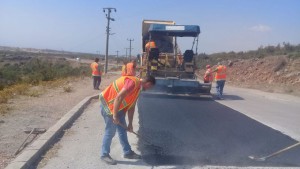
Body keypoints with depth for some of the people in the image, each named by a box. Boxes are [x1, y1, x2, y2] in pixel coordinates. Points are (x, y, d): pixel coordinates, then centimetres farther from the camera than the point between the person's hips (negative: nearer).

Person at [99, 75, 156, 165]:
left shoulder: (138, 88, 10)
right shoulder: (133, 82, -22)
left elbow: (131, 107, 14)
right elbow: (119, 97, -29)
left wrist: (130, 124, 16)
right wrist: (115, 115, -26)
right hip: (108, 104, -10)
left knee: (123, 130, 13)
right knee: (110, 131, -3)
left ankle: (128, 152, 24)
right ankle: (104, 155, 11)